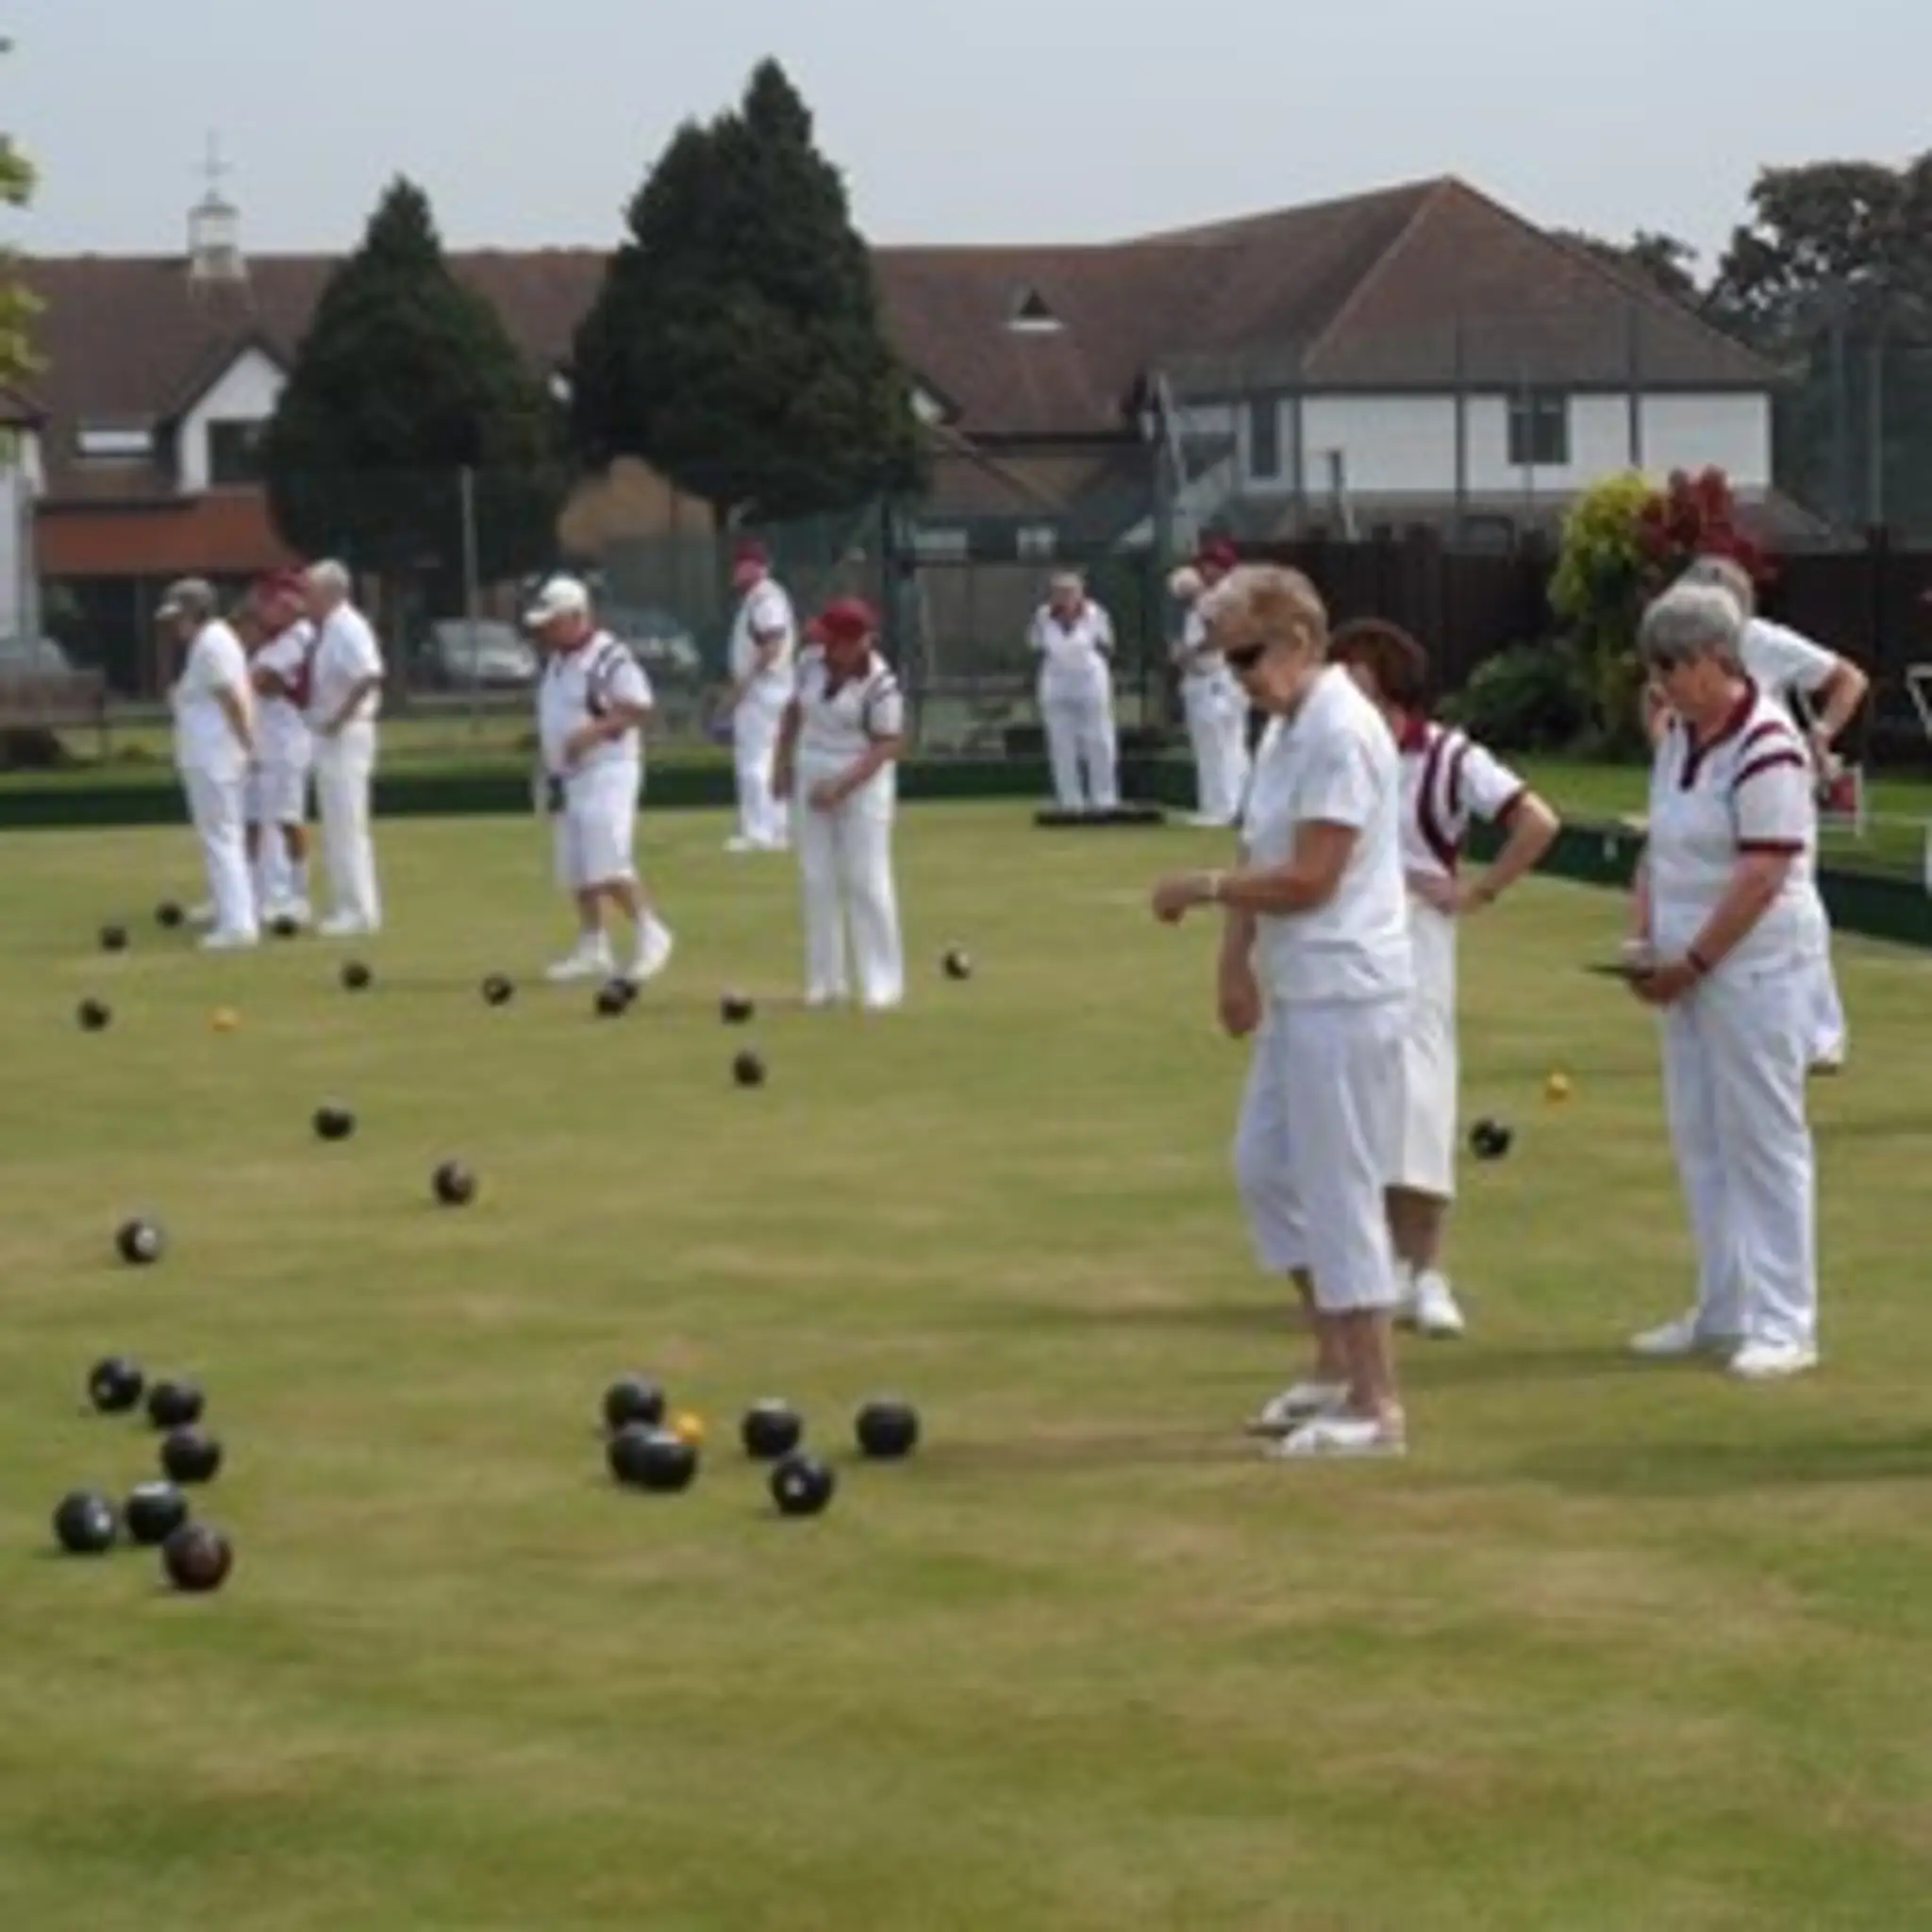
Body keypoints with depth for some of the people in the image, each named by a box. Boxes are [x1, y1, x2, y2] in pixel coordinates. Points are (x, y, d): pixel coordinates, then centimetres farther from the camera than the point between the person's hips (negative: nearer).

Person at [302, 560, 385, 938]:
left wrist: (339, 718, -24)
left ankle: (360, 910, -5)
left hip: (346, 735, -10)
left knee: (347, 824, -8)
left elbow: (370, 677, -30)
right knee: (335, 826, 13)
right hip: (328, 736, 10)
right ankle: (346, 906, 19)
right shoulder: (326, 630, 13)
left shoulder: (347, 628, -17)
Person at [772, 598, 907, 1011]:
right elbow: (795, 710, 13)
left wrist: (842, 785, -25)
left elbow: (888, 744, -18)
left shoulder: (880, 683, -20)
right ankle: (825, 979, 15)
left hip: (862, 780, -6)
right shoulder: (811, 662, -2)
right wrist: (784, 762, 12)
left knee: (866, 879, -6)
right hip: (811, 776, 6)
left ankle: (882, 981, 1)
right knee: (816, 879, 7)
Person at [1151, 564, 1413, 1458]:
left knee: (1339, 1191, -5)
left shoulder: (1341, 734, -18)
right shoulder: (1284, 727, 12)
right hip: (1297, 991, 10)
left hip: (1346, 994, -10)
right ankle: (1337, 1366, 25)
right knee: (1265, 1167, 16)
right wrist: (1235, 959, 6)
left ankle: (1375, 1407, 2)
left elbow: (1306, 880, -21)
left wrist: (1199, 888, -10)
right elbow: (1257, 855, 16)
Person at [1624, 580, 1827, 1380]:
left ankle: (1783, 1324, 2)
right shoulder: (1678, 736, 9)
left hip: (1756, 965, -9)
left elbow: (1763, 875, -21)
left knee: (1763, 1138, -4)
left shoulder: (1765, 746, -18)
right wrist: (1642, 939, 3)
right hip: (1690, 966, 9)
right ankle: (1723, 1310, 22)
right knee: (1699, 1138, 12)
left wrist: (1692, 962, -16)